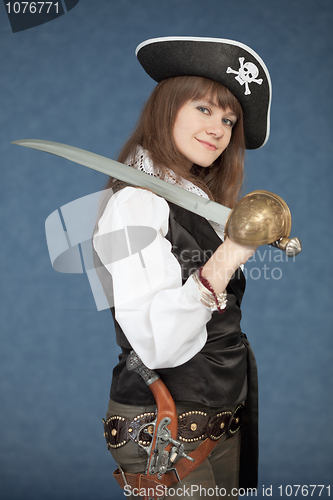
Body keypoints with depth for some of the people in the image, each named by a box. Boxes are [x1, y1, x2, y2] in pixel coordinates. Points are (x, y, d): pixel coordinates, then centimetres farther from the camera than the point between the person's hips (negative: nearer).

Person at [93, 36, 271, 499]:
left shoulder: (196, 201, 12)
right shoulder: (135, 200, -16)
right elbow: (154, 345, -28)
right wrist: (220, 267, -33)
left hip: (222, 419, 9)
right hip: (164, 433, -9)